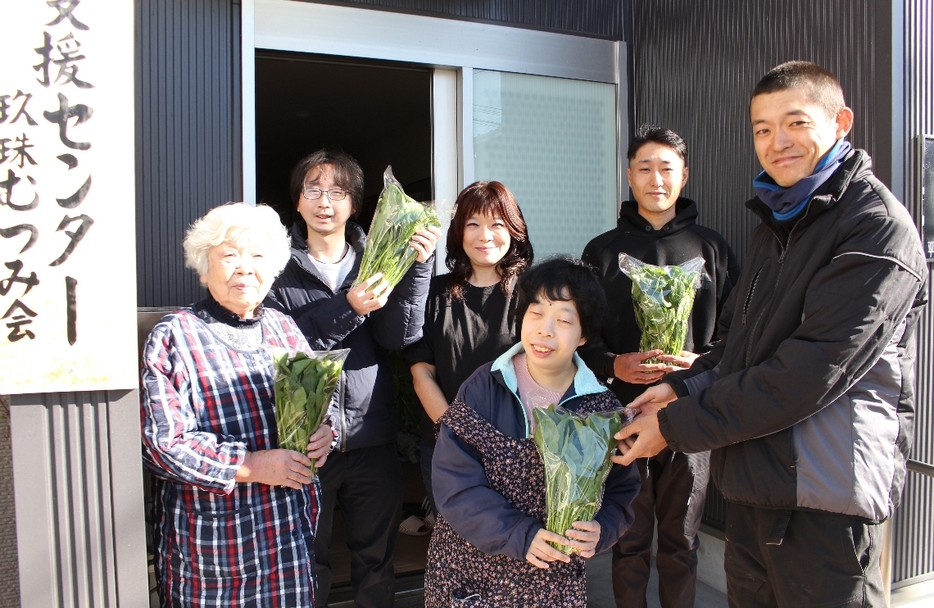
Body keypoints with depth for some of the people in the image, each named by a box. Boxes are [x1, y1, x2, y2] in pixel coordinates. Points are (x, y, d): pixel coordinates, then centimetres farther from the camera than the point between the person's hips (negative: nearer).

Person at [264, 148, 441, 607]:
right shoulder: (278, 268, 0)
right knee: (306, 564, 12)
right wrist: (348, 308, -21)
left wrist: (418, 266, -16)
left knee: (376, 562, 15)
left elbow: (399, 337, -7)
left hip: (372, 441, 2)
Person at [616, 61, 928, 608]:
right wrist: (683, 387, -2)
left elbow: (810, 372, -22)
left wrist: (676, 426, -18)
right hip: (753, 482, 8)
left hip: (824, 493, -7)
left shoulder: (877, 226, -14)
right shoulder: (777, 223, 14)